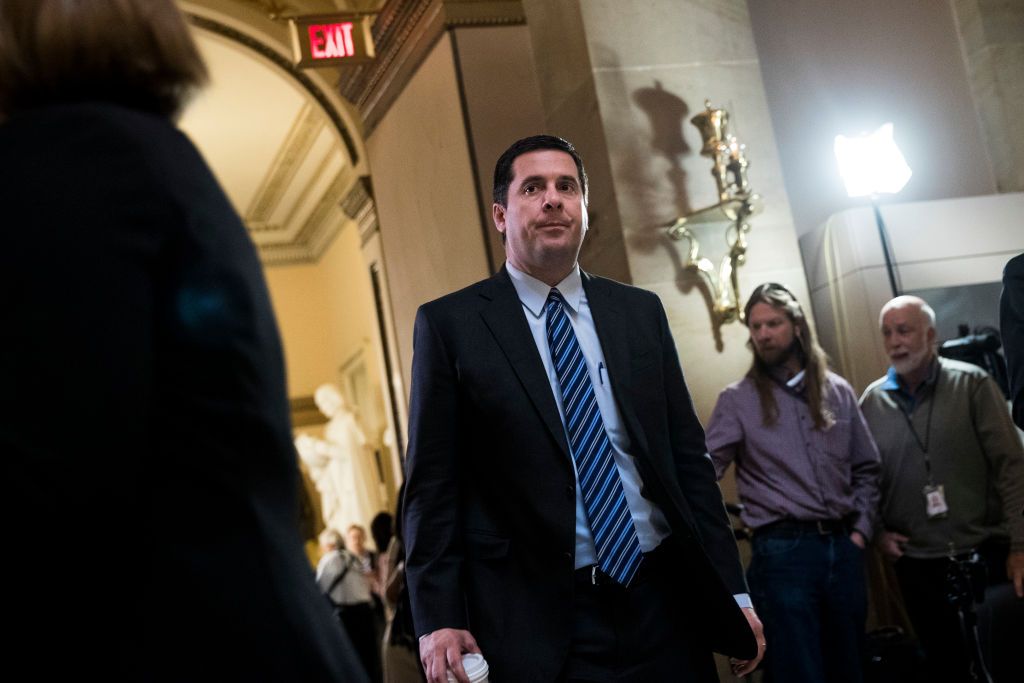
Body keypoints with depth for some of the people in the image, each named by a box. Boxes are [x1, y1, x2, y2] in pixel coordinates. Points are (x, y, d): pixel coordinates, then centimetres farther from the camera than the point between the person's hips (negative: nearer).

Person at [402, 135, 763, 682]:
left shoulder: (642, 312, 10)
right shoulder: (450, 324, -1)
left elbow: (688, 457, 10)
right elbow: (432, 484, -3)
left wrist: (732, 591, 8)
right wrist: (439, 619, -10)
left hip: (664, 603, 4)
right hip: (535, 624, -3)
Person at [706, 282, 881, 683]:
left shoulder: (838, 392, 11)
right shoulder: (736, 400, 1)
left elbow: (865, 468, 17)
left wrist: (860, 530, 7)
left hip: (843, 548, 4)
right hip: (782, 551, -4)